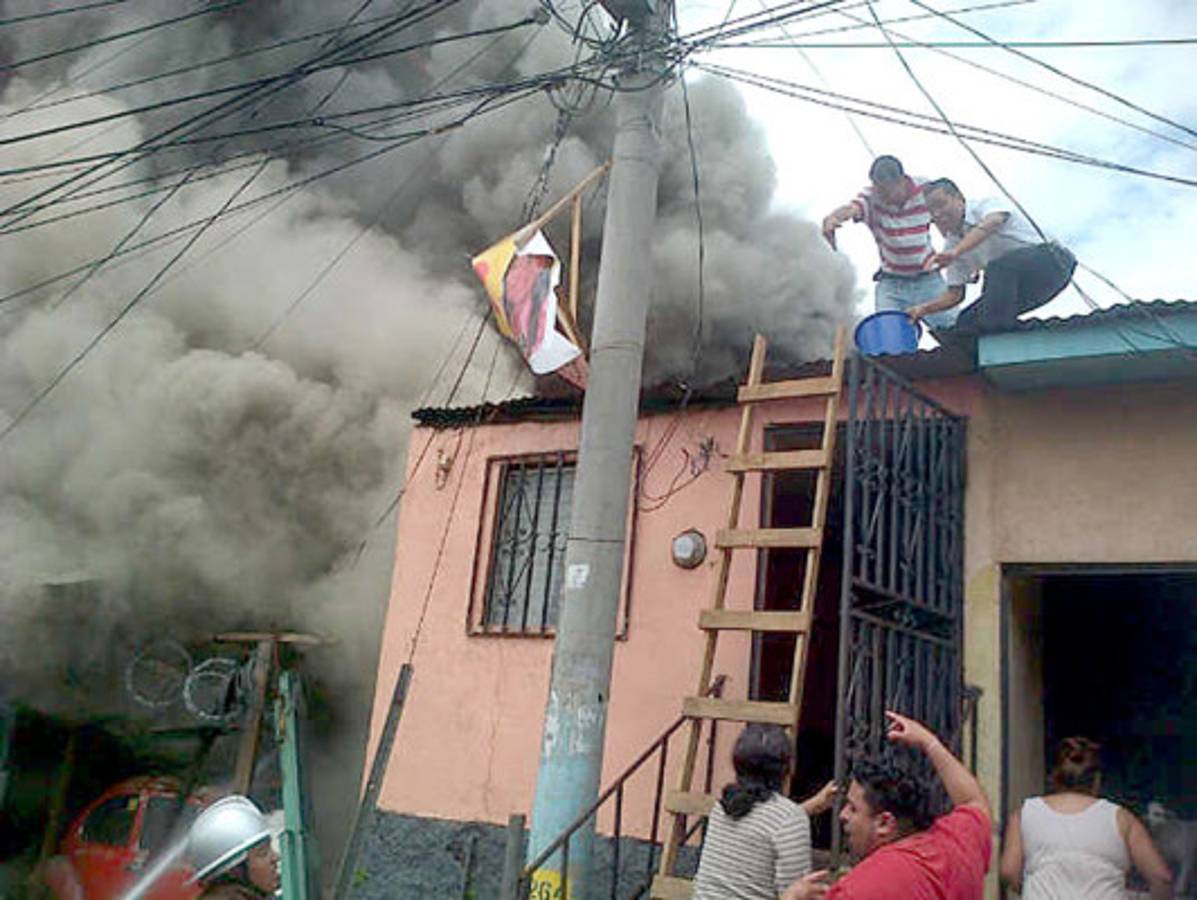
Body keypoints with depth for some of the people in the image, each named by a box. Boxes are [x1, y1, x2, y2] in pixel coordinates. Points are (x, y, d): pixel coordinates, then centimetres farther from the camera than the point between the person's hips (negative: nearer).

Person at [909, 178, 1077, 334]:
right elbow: (955, 293, 10)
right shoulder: (951, 244, 8)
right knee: (966, 323, -3)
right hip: (1018, 288, 8)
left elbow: (992, 223, -38)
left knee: (998, 266, -35)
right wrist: (924, 308, -8)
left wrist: (955, 253, -51)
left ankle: (996, 330, -29)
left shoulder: (985, 206, -11)